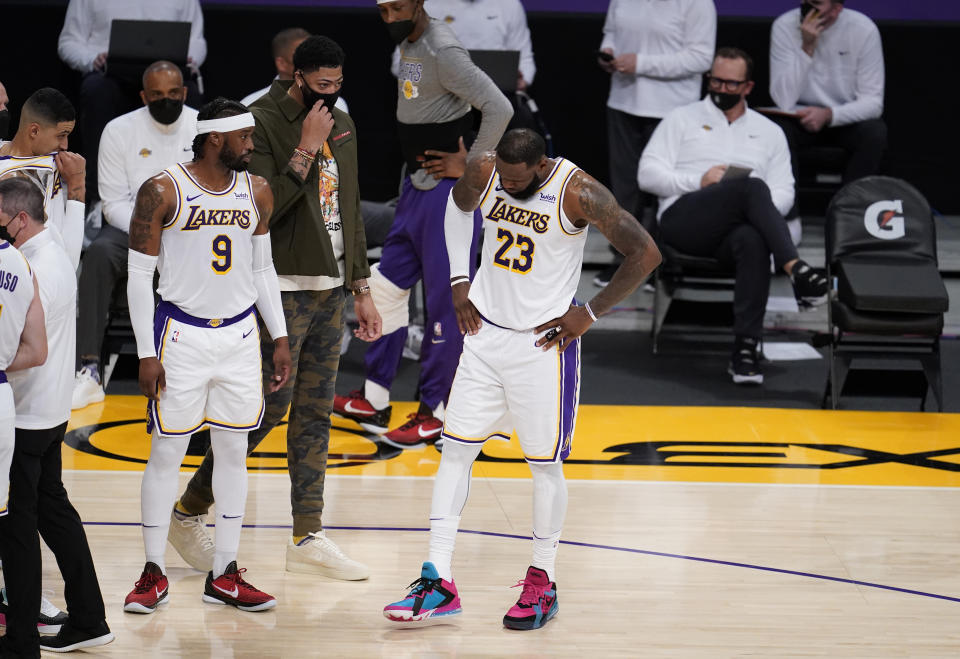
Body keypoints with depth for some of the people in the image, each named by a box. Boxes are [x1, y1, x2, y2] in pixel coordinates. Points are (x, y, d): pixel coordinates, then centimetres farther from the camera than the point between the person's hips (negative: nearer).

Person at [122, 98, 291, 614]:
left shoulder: (257, 193, 4)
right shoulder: (162, 192, -10)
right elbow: (138, 275, -7)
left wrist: (280, 338, 11)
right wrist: (147, 354, -11)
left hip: (239, 336, 5)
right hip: (181, 334, -4)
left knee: (234, 451, 7)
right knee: (166, 452, 0)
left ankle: (224, 575, 14)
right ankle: (154, 575, 10)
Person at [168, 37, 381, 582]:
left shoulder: (342, 126, 13)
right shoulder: (262, 123, -11)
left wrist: (362, 289, 17)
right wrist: (306, 149, -23)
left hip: (330, 290, 7)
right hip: (284, 288, -7)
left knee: (316, 413, 7)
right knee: (270, 403, -6)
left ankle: (309, 538, 11)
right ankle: (189, 512, 8)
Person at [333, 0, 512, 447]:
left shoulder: (442, 51, -21)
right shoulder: (407, 43, 8)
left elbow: (499, 109, -27)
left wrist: (469, 166, -18)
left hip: (446, 191, -10)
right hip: (417, 184, 10)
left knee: (444, 300, -1)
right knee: (387, 285, 14)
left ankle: (436, 413, 8)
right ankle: (375, 400, 24)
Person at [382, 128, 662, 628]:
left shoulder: (577, 193, -21)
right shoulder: (483, 173, -7)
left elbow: (645, 254, -17)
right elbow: (458, 208, 18)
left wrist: (590, 314, -13)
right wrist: (459, 282, 10)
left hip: (543, 342, -5)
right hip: (486, 332, 5)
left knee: (545, 465, 3)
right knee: (455, 450, 3)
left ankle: (542, 582, 18)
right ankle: (438, 583, 6)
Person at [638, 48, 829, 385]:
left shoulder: (769, 132, 24)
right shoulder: (682, 120, 18)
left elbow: (784, 193, 15)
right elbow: (648, 174, 7)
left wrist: (760, 209, -9)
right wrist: (700, 181, -6)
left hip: (735, 226, 2)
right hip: (683, 218, -2)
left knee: (753, 240, -39)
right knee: (751, 186, -34)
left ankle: (745, 348, -43)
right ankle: (797, 271, -49)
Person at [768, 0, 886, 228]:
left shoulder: (864, 29, -13)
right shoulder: (784, 26, -13)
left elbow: (873, 102, -15)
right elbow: (784, 100, -19)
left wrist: (829, 115, -32)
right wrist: (807, 48, -28)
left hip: (846, 118, 0)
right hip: (801, 116, 0)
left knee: (875, 132, -30)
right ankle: (789, 215, -24)